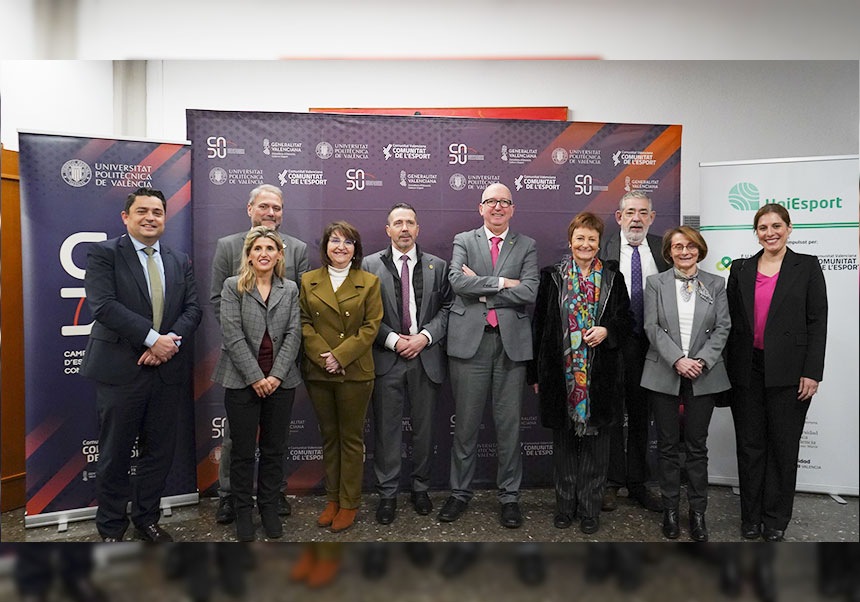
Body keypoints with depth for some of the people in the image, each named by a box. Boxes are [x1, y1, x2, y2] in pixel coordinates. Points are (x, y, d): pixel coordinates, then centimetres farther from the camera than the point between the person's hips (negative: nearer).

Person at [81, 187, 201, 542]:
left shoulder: (180, 261, 12)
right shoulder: (103, 254, -2)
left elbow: (192, 308, 6)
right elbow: (103, 305, -15)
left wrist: (172, 341, -13)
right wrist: (153, 338, -20)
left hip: (168, 370, 4)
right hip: (121, 369, -4)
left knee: (160, 452, 13)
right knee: (115, 455, 8)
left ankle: (146, 520, 31)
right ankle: (111, 528, 27)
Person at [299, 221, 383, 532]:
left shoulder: (369, 282, 1)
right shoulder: (309, 281, 8)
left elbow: (371, 326, -5)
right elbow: (304, 322, 2)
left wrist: (340, 355, -14)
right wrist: (323, 355, -12)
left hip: (354, 372, -2)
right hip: (318, 372, 3)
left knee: (351, 438, 6)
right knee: (328, 436, 13)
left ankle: (349, 503, 18)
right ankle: (332, 498, 26)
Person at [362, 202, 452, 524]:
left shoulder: (437, 266, 8)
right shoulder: (370, 265, 3)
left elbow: (447, 308, 4)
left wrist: (424, 336, -10)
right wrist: (393, 340, -11)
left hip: (426, 357, 2)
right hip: (387, 359, -1)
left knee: (424, 428, 11)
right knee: (386, 429, 4)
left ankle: (420, 488, 28)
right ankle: (387, 494, 19)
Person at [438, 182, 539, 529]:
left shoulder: (526, 246, 10)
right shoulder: (463, 241, 9)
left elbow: (529, 293, -6)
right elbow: (457, 281, -10)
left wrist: (481, 289, -7)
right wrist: (501, 283, -11)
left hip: (512, 341, 1)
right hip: (470, 340, 0)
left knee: (509, 423, 7)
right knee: (466, 423, 7)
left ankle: (509, 496, 21)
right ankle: (460, 493, 22)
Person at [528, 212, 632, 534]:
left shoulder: (612, 278, 6)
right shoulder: (552, 277, 4)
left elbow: (626, 320, 11)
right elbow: (539, 326, 3)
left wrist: (607, 330, -12)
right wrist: (536, 373, 1)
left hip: (600, 374, 0)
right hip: (560, 372, 0)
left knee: (595, 440, 6)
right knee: (563, 441, 9)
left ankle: (590, 509, 20)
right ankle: (565, 506, 24)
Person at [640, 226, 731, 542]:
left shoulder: (715, 284, 7)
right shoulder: (655, 283, 4)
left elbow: (722, 328, 2)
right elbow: (652, 327, -4)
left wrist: (702, 360, -12)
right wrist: (678, 360, -15)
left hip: (703, 376, 1)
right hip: (664, 374, 0)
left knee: (697, 445, 6)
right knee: (667, 444, 6)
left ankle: (698, 511, 18)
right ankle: (670, 509, 18)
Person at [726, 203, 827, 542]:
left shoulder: (807, 266, 1)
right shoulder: (740, 269, 8)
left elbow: (818, 321, -2)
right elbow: (730, 321, 9)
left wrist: (812, 373, -9)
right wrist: (728, 368, 5)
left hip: (788, 371, -2)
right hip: (747, 369, 2)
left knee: (783, 444, 7)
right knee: (749, 444, 9)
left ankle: (776, 519, 22)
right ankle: (750, 516, 22)